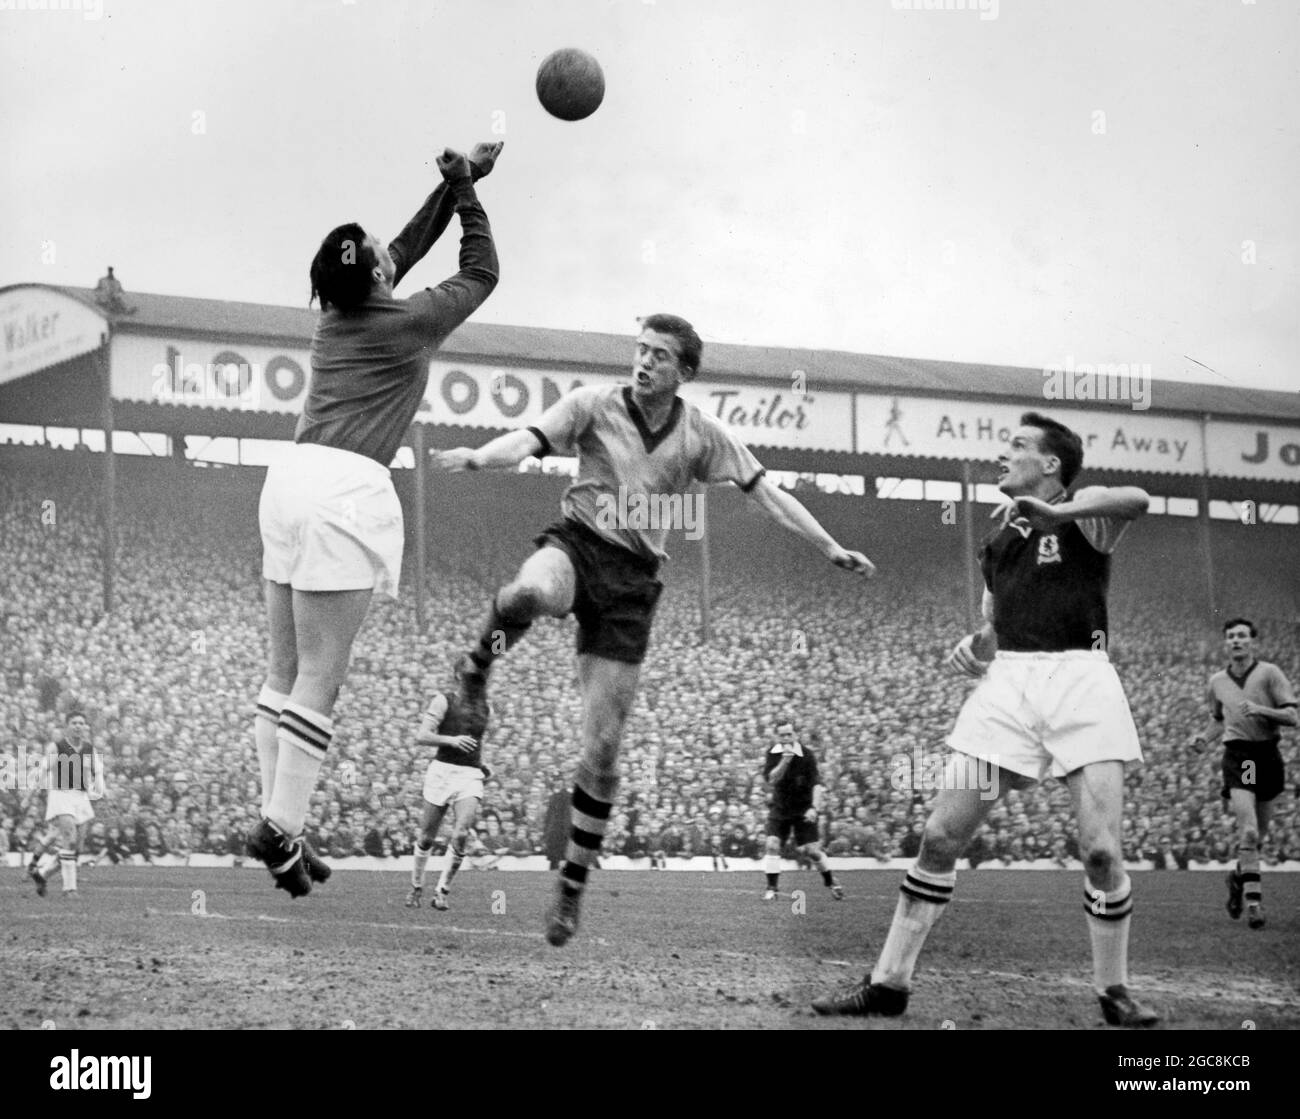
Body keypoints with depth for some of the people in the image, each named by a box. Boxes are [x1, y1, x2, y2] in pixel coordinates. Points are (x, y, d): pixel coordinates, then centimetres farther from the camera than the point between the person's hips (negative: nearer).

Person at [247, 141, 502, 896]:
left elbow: (411, 246, 31)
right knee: (321, 678, -8)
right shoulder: (410, 324, -1)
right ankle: (281, 827, -12)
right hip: (347, 492, -8)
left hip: (293, 478, 8)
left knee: (287, 671, 8)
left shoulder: (339, 315, 16)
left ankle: (282, 823, 9)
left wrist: (453, 186, 31)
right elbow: (482, 273, 15)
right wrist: (467, 190, 21)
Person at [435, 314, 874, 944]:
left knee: (602, 751, -2)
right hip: (577, 543, -2)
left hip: (633, 580, 2)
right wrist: (477, 457, -37)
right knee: (535, 594, -44)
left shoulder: (701, 435, 8)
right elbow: (529, 441, -15)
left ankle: (573, 885, 13)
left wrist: (832, 550, 10)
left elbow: (765, 493, 13)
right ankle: (481, 660, -10)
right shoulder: (594, 404, 0)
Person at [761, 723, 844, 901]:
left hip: (803, 809, -2)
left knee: (811, 851, -4)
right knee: (772, 845, -13)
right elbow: (771, 781, -18)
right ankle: (772, 889, -3)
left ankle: (831, 883, 19)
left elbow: (816, 783, -16)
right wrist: (785, 760, -30)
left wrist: (814, 808, -28)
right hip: (780, 809, 2)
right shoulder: (772, 754, -5)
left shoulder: (807, 754, -13)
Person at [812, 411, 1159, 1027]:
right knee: (940, 835, -2)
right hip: (1008, 680, 5)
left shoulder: (1086, 514, 5)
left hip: (1079, 676, -5)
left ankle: (1114, 993, 6)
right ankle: (888, 983, 4)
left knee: (1101, 850, -11)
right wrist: (974, 646, 8)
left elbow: (1135, 499, -19)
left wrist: (1055, 513, -30)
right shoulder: (998, 544, 22)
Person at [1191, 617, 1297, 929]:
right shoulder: (1217, 681, 8)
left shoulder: (1269, 673, -1)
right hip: (1237, 756, -1)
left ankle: (1239, 876, 40)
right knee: (1248, 830, -18)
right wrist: (1205, 738, 7)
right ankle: (1253, 899, -17)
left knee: (1259, 834, 12)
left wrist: (1260, 710, -21)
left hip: (1267, 754, 1)